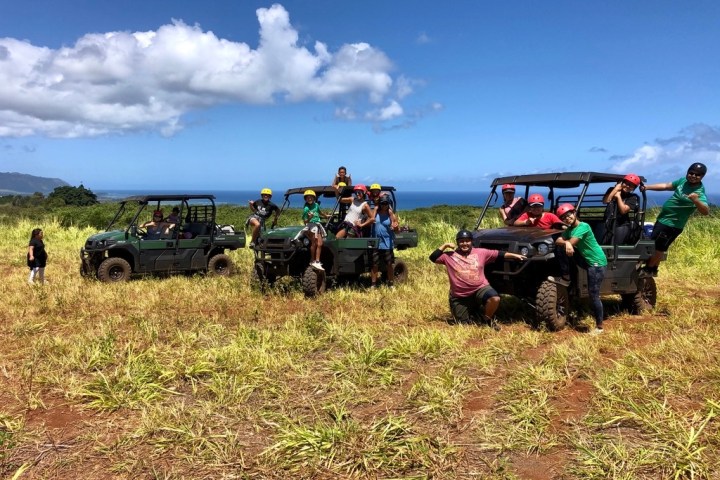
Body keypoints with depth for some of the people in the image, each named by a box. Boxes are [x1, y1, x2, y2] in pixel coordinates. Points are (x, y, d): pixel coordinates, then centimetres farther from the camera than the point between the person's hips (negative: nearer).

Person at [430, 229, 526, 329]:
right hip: (460, 297, 0)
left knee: (495, 299, -30)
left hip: (480, 288, 0)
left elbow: (498, 254, 7)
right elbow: (433, 258, -9)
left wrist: (514, 255, 3)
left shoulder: (481, 252, 4)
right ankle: (473, 313, 37)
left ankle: (488, 318, 1)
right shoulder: (450, 256, -1)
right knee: (463, 324, 3)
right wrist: (445, 245, -11)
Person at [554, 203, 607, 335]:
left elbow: (571, 243, -26)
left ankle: (599, 327, 2)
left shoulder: (583, 226, -18)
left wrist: (566, 242, -7)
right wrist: (566, 243, -27)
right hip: (586, 260, 8)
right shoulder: (569, 229, 7)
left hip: (597, 263, -8)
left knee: (593, 295, -9)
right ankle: (566, 279, 5)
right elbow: (557, 241, -7)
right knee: (562, 251, -8)